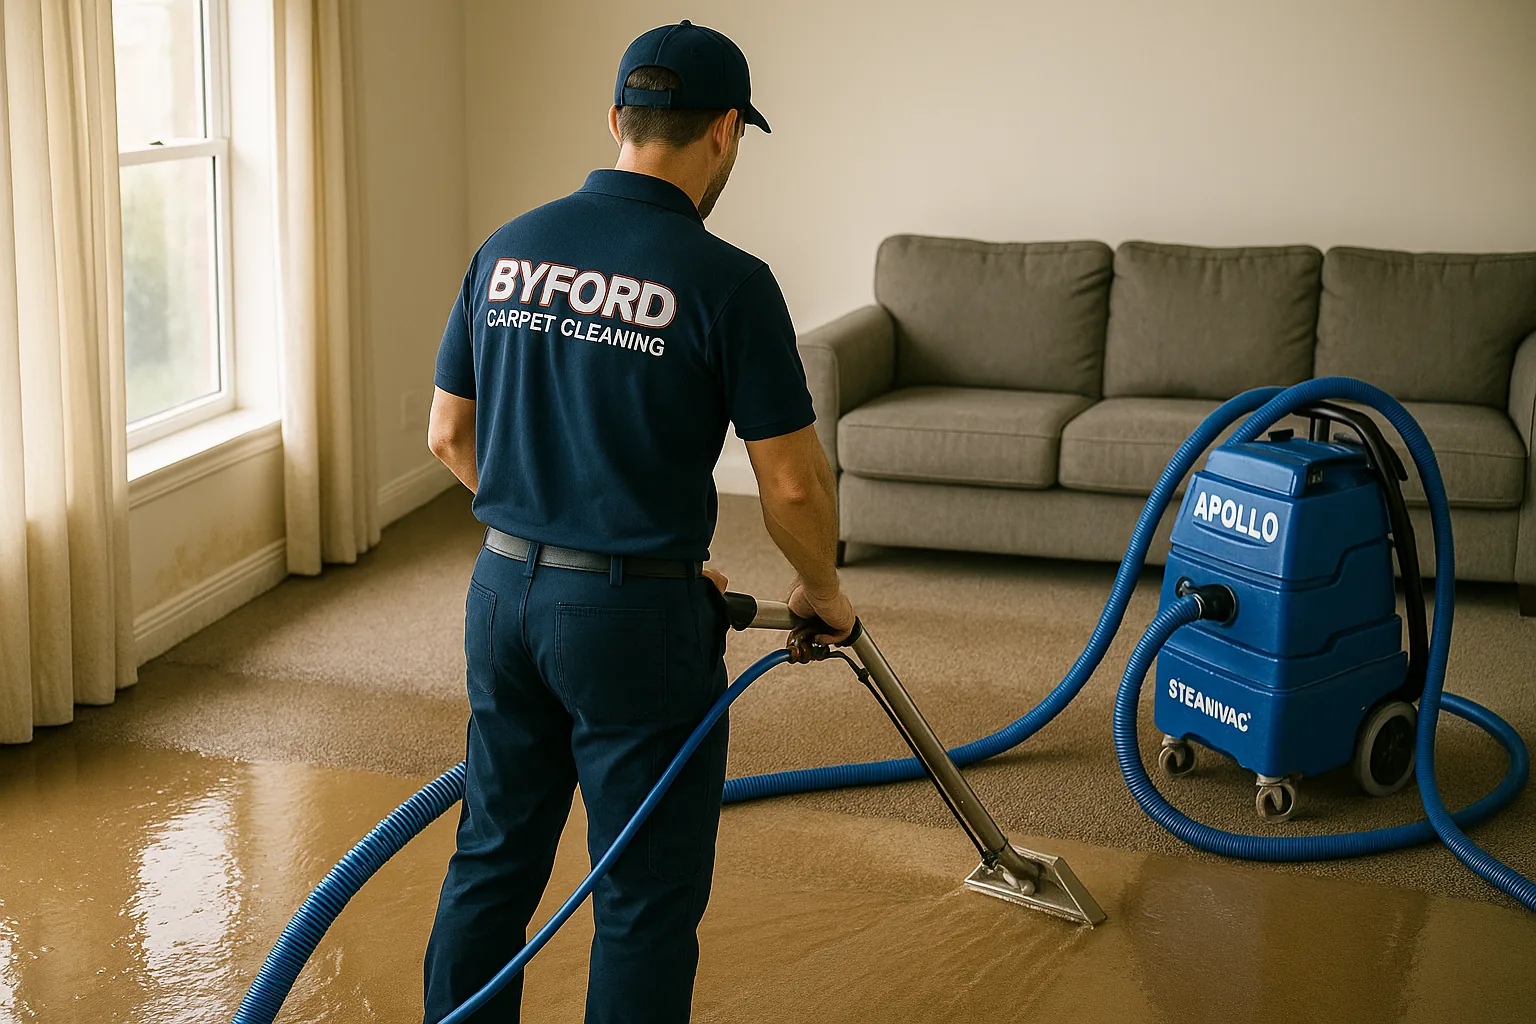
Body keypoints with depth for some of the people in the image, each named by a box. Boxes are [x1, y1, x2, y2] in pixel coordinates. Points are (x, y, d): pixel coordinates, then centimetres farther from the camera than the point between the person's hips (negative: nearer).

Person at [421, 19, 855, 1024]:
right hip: (637, 613, -6)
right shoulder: (725, 281, -14)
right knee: (647, 898, 8)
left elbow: (451, 435, 11)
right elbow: (793, 482, -12)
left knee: (493, 860, 19)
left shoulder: (507, 250, 3)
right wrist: (823, 590, 7)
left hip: (505, 590, 6)